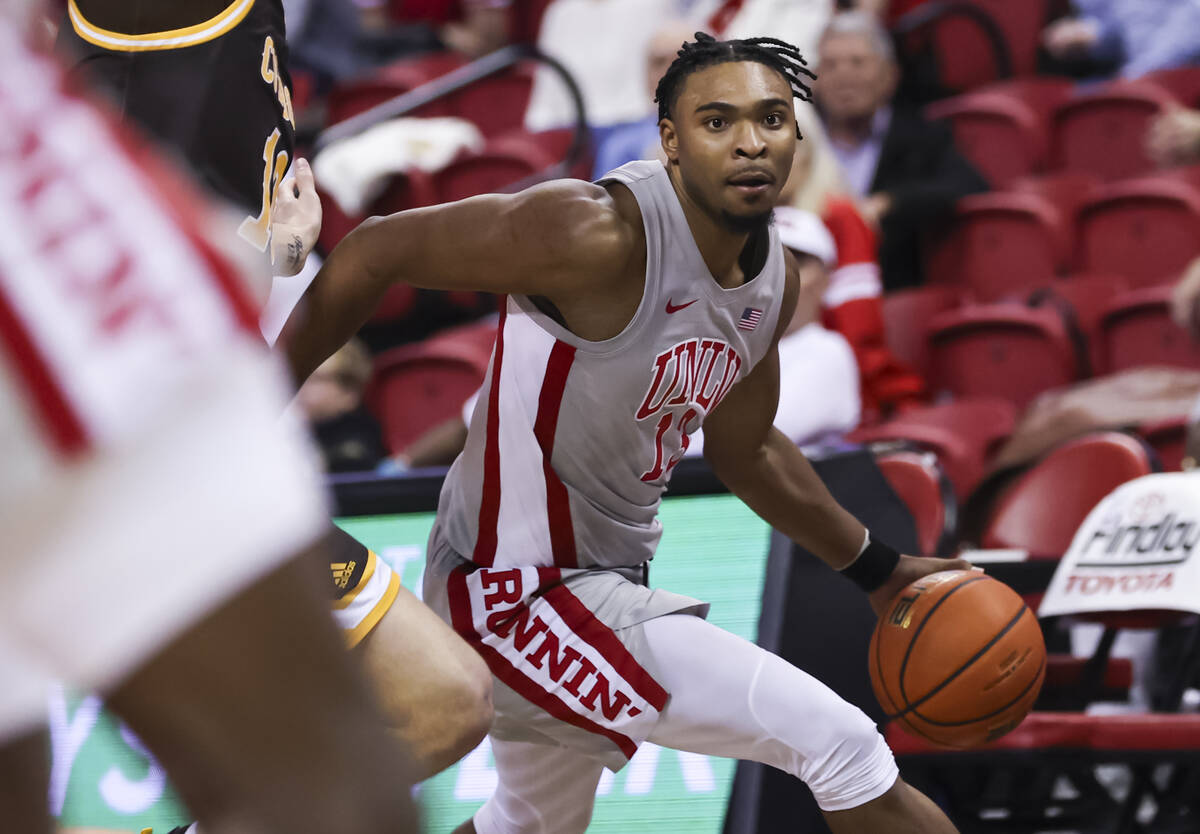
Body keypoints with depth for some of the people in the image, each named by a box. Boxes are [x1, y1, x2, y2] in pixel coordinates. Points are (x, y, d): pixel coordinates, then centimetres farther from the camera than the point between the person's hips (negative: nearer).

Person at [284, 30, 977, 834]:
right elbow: (376, 251, -19)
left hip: (604, 577, 10)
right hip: (525, 588, -10)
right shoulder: (600, 234, -24)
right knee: (840, 744, -14)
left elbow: (742, 447, 20)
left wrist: (881, 571, 24)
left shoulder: (776, 280, 3)